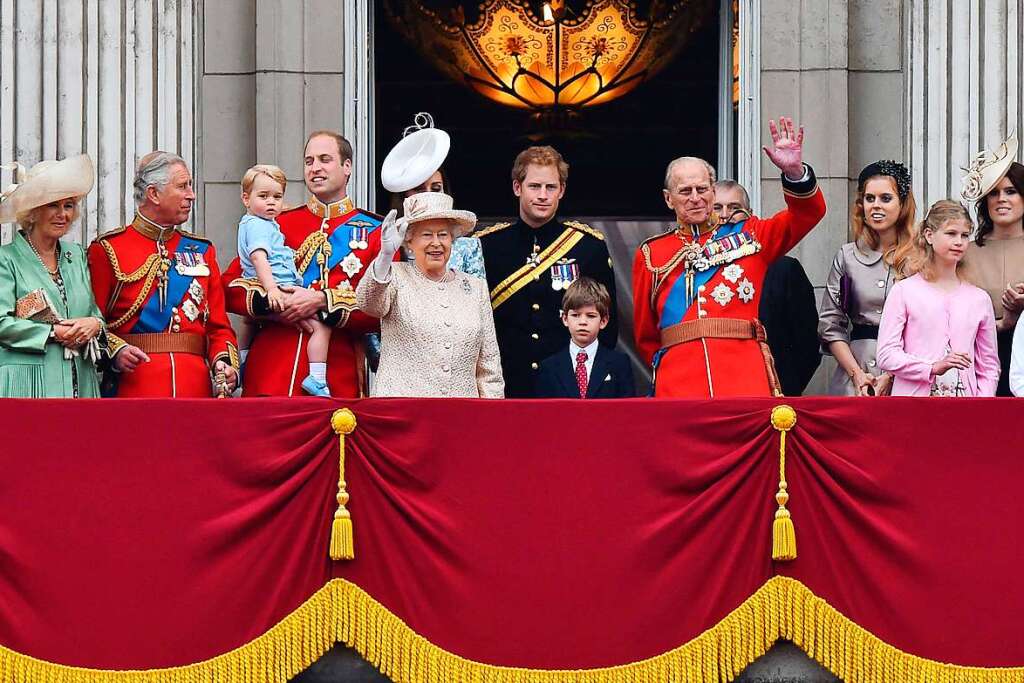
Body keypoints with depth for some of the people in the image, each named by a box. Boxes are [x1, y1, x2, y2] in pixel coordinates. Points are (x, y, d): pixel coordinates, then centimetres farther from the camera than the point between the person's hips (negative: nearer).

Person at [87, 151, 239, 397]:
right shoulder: (107, 250, 2)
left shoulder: (201, 251, 16)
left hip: (196, 387, 4)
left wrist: (224, 363, -6)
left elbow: (219, 327, 13)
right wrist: (115, 351, -20)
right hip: (133, 389, -4)